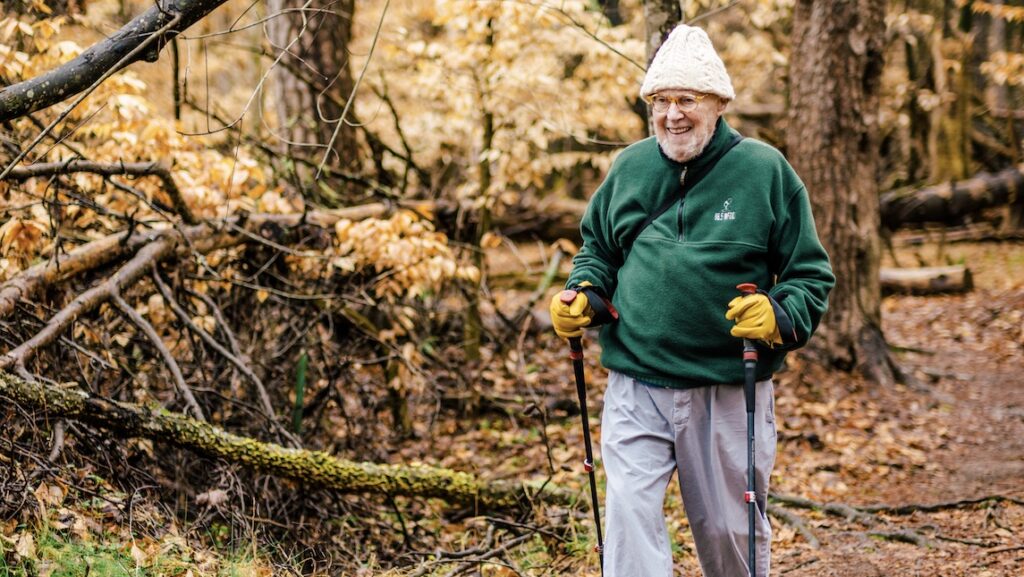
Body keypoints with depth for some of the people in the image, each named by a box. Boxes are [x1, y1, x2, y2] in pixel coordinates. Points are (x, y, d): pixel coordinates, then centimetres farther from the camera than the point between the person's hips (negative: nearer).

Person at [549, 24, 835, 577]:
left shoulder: (764, 170, -3)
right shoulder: (629, 167, 6)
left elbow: (811, 273, 0)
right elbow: (597, 247, 22)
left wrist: (782, 317, -20)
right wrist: (582, 294, 2)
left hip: (729, 391, -2)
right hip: (636, 387, 2)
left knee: (729, 529, 11)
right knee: (629, 514, -10)